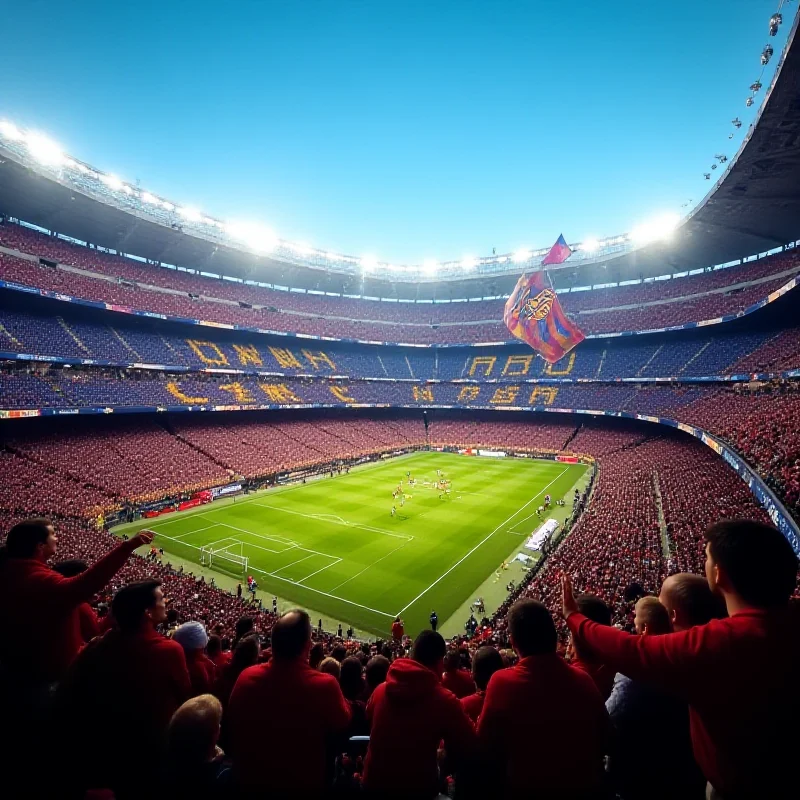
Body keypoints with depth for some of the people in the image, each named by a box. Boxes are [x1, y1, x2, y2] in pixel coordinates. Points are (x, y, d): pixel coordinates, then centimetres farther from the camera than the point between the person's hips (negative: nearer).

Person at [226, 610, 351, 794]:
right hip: (303, 783, -2)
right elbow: (342, 724, -13)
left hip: (251, 778, 3)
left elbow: (231, 722, -2)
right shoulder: (325, 685, -33)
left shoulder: (247, 677, -22)